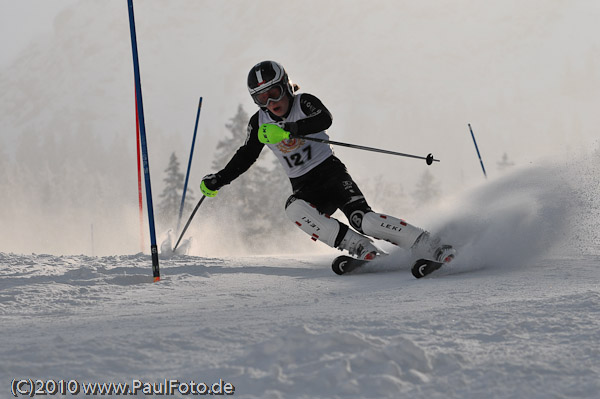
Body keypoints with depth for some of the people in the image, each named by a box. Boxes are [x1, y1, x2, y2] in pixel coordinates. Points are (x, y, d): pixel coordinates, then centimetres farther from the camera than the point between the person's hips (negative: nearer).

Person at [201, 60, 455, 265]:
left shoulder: (304, 102, -9)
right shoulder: (259, 123, 4)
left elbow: (325, 119, -30)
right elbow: (246, 156, 15)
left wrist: (287, 129, -43)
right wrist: (218, 180, 4)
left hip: (331, 173, -4)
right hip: (305, 189, 4)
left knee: (362, 219, -28)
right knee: (294, 209, -33)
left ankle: (431, 247, -24)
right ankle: (362, 249, -34)